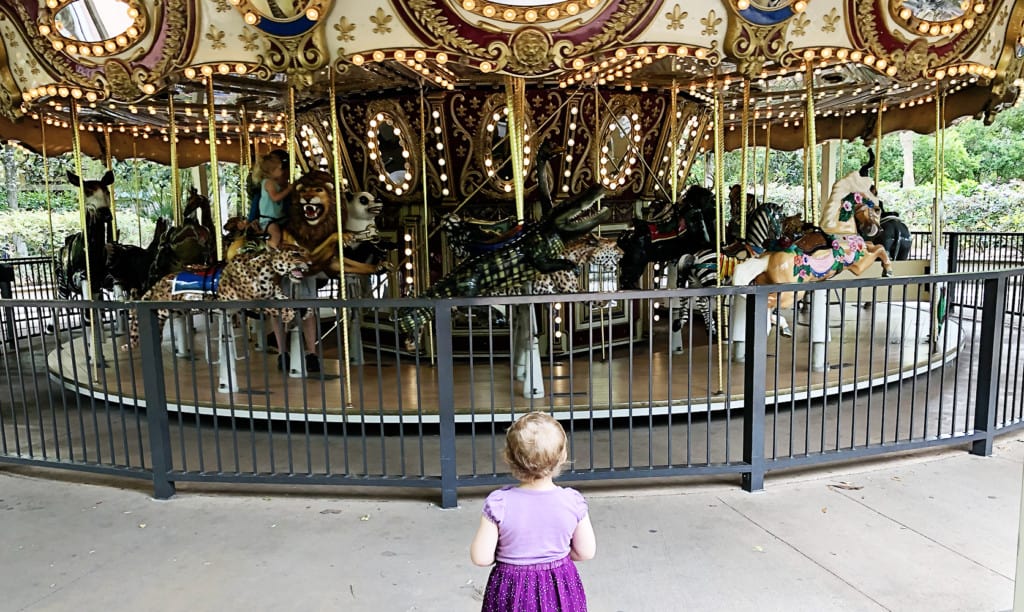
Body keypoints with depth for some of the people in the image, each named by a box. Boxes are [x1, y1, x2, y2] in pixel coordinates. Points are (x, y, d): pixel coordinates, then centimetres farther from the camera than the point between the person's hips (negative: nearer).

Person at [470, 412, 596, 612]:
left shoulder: (499, 503, -20)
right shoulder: (572, 501, -15)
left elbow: (481, 557, -15)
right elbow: (586, 552, -4)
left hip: (512, 591, -1)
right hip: (560, 590, 2)